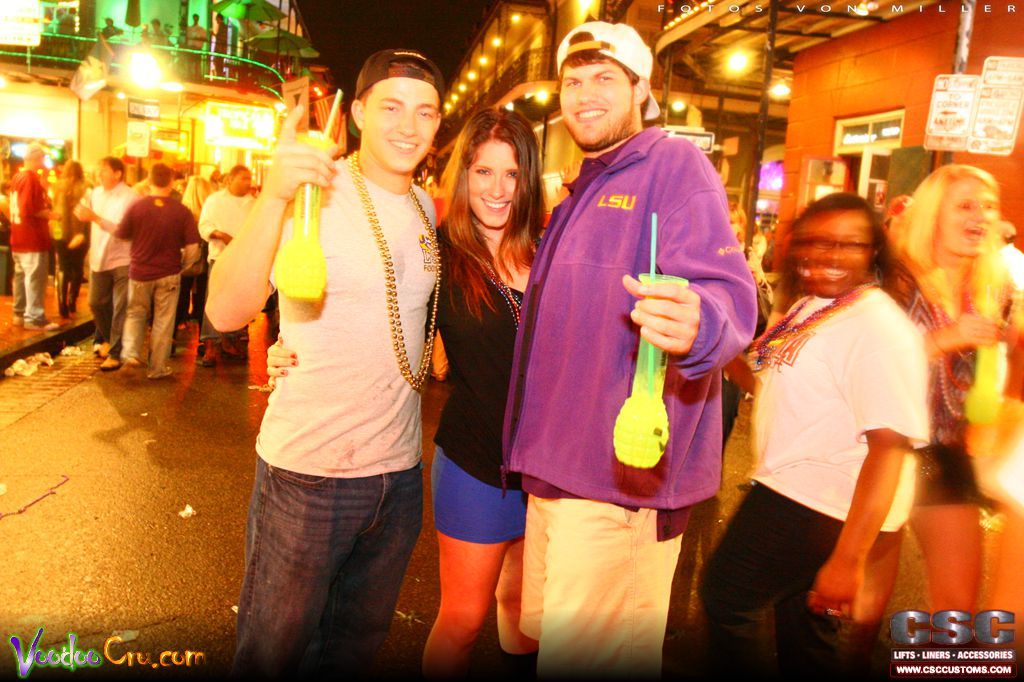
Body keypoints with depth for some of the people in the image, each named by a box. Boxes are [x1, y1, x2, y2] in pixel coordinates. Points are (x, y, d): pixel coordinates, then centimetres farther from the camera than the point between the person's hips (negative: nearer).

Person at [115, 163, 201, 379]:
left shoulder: (136, 207, -9)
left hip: (140, 272, 1)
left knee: (135, 314, 22)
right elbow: (193, 249, -11)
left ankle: (131, 352, 7)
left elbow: (121, 235, 2)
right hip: (168, 274, -1)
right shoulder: (182, 211, -11)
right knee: (163, 322, 9)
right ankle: (157, 368, 16)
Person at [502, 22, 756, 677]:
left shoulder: (675, 165, -8)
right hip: (558, 468, 9)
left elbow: (729, 294, -22)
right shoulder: (580, 192, 19)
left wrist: (695, 326, -44)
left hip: (625, 475, -9)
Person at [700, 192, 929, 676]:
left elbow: (890, 444, -27)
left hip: (824, 506, -9)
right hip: (788, 487, 9)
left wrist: (850, 559, -30)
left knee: (726, 595, 0)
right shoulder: (810, 307, 8)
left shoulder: (881, 329, -21)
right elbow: (774, 383, 23)